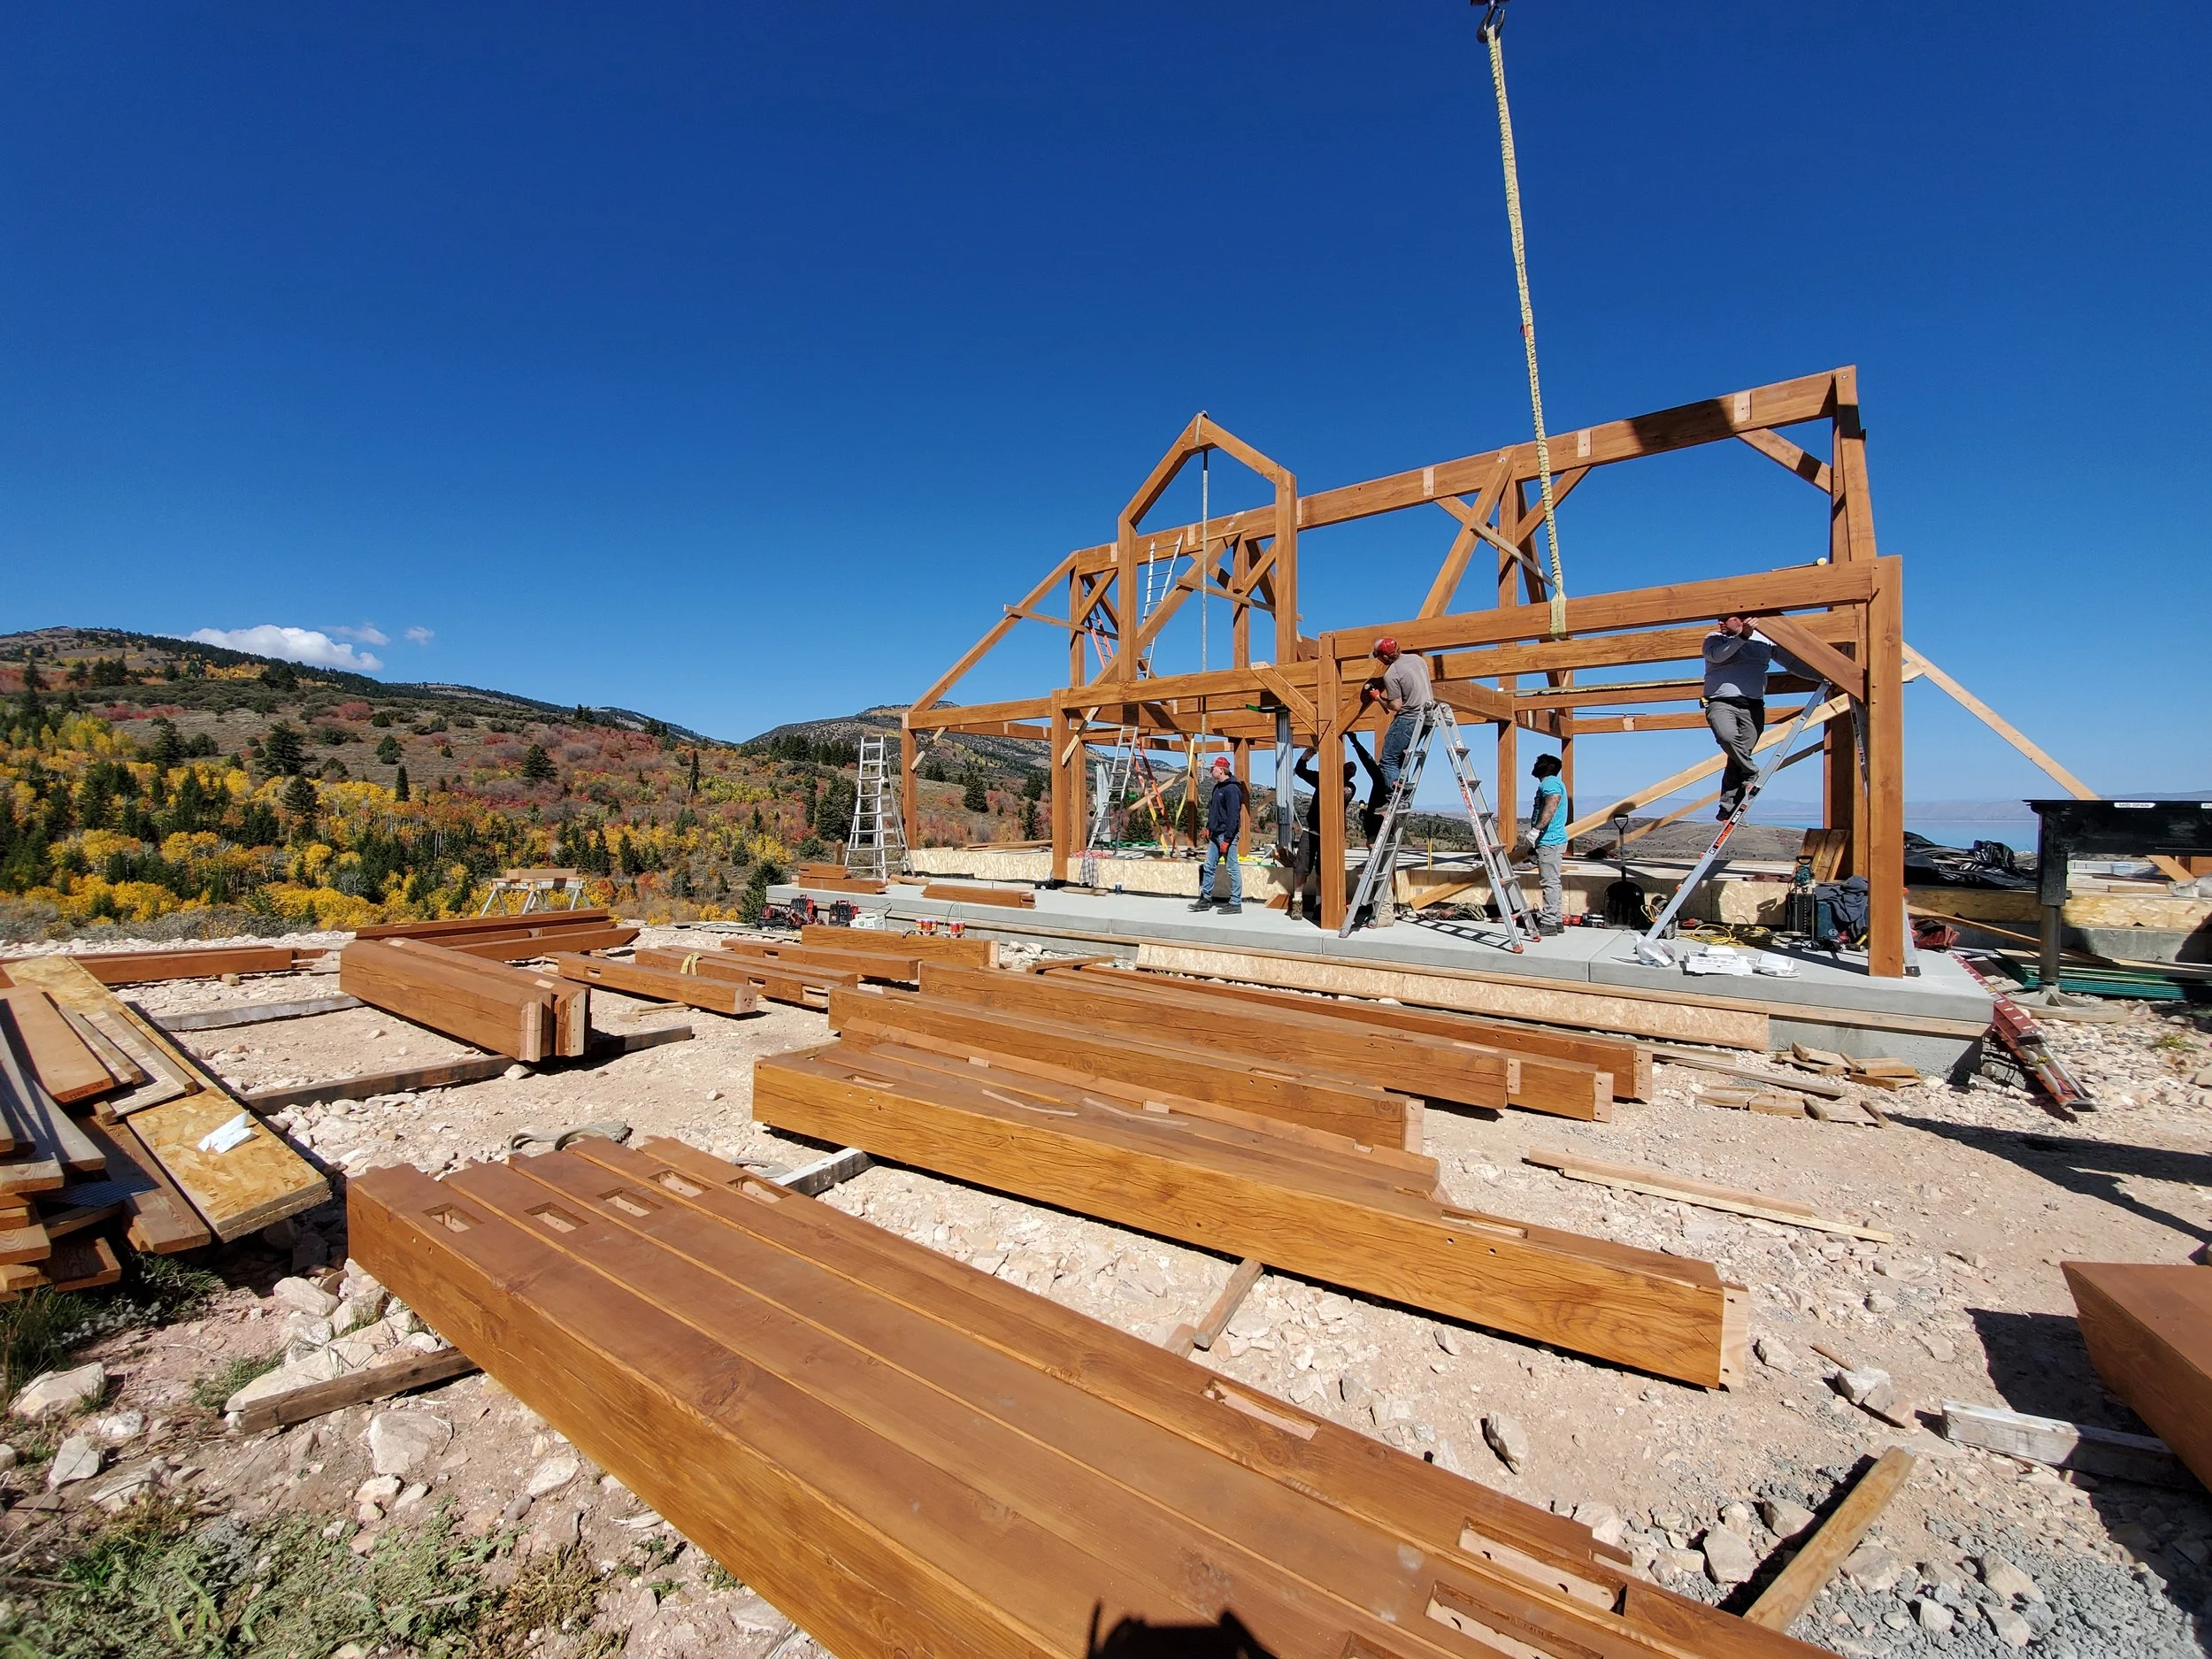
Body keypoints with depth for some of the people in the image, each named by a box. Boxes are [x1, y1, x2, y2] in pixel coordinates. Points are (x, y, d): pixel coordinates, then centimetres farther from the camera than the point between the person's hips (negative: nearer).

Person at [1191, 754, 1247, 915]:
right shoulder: (1218, 787, 13)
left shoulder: (1232, 789, -17)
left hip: (1227, 835, -10)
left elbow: (1233, 817, -21)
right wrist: (1208, 828, 17)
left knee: (1233, 868, -2)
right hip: (1215, 834, 10)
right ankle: (1205, 899, 20)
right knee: (1208, 867, 12)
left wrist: (1227, 839, -22)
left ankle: (1236, 904, 4)